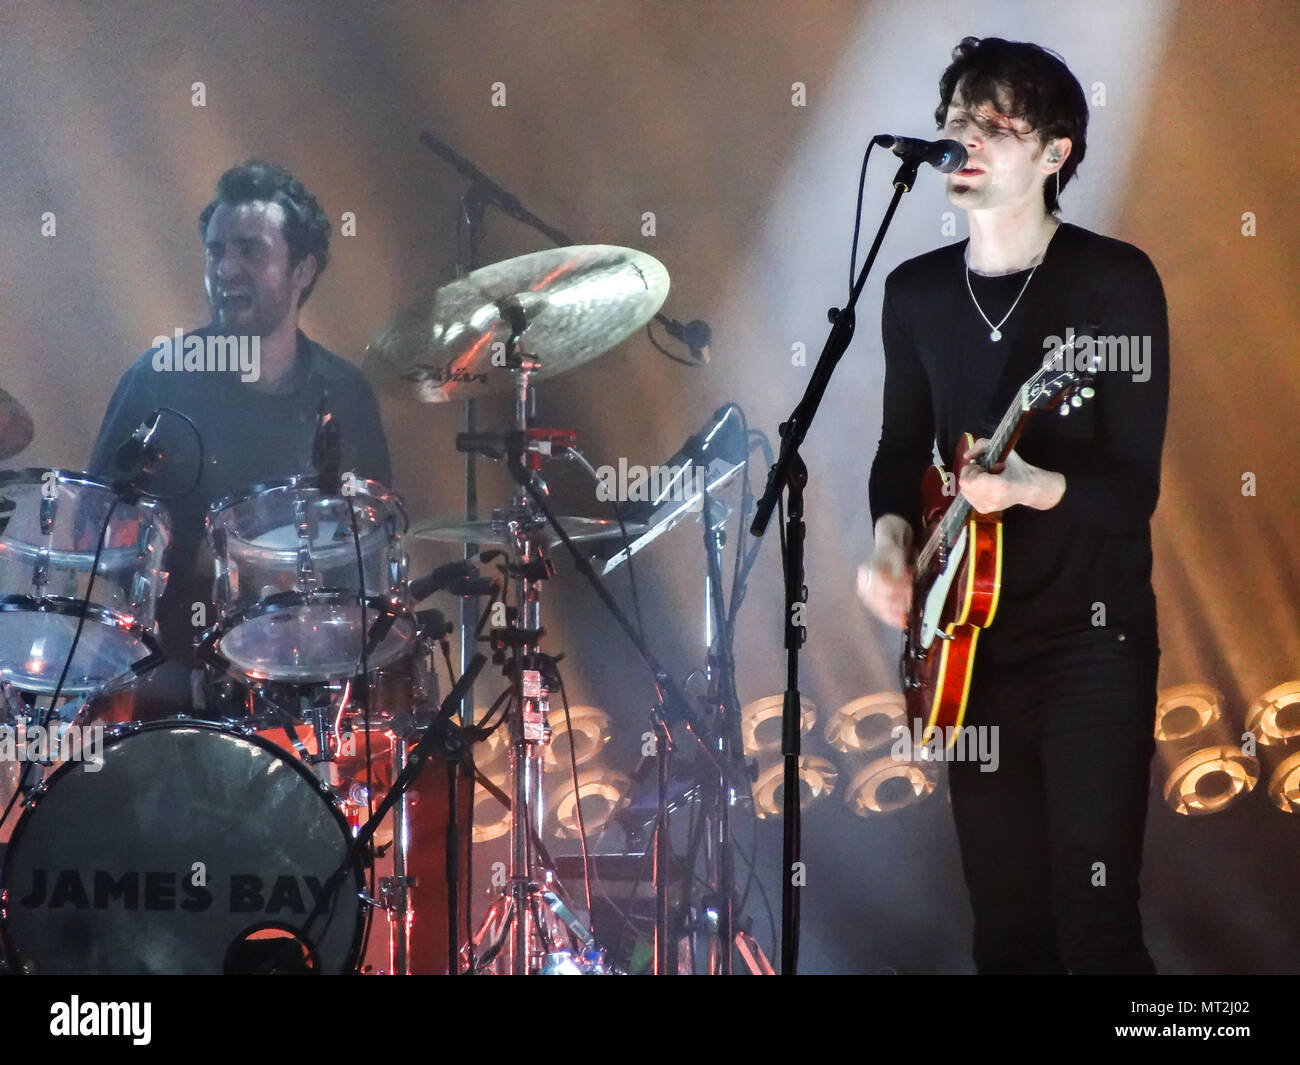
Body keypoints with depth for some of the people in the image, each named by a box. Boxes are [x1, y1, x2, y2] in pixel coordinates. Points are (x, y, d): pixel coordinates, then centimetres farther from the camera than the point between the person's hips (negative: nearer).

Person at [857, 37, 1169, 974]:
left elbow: (1135, 486, -12)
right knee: (1006, 926, 9)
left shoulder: (1115, 282, -9)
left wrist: (1033, 488, -31)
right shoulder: (918, 291, 7)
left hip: (1092, 640, -5)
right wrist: (891, 537, -2)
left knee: (1096, 926, -11)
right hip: (971, 644, 5)